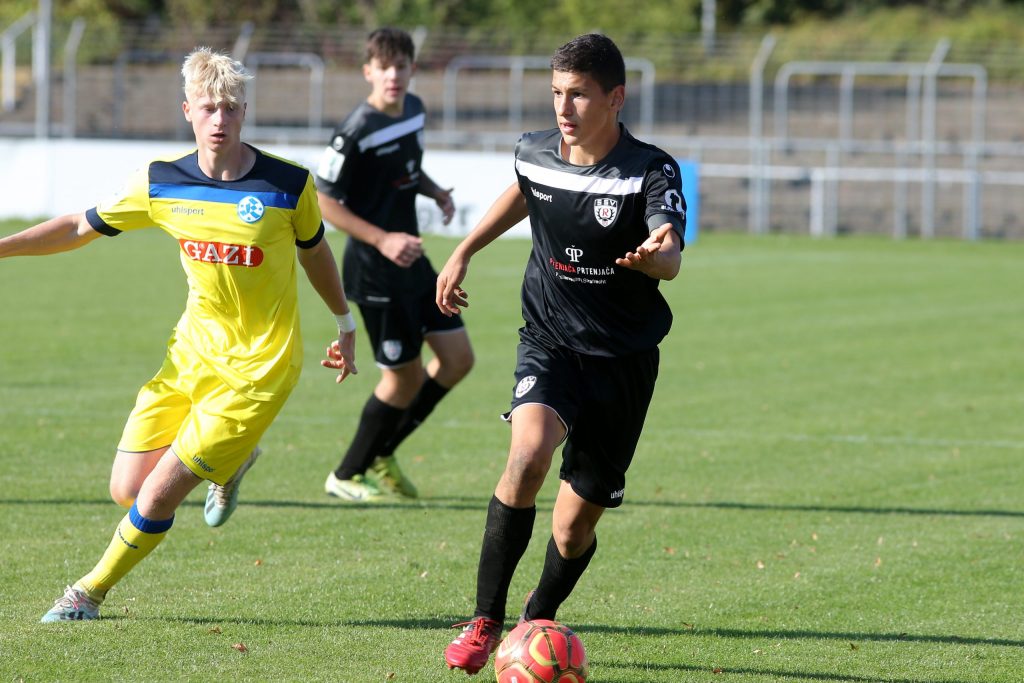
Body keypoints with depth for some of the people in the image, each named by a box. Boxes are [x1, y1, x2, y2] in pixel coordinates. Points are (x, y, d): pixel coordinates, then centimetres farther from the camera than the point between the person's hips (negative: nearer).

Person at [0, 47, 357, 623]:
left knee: (156, 498, -9)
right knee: (127, 489, 3)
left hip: (257, 370, -4)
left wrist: (346, 325, 19)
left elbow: (315, 251, 8)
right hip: (192, 353, 4)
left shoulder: (290, 184, -11)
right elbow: (82, 228, 8)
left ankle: (90, 593, 17)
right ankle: (234, 459, 30)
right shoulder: (160, 182, -4)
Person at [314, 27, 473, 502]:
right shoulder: (356, 133, -20)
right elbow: (323, 201, -17)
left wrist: (435, 192, 2)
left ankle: (381, 455, 23)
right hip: (375, 271, -8)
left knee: (458, 359, 8)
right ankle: (347, 476, 17)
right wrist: (381, 240, -23)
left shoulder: (414, 111, 4)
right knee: (405, 376, -1)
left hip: (411, 261, 8)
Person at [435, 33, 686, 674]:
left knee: (575, 527, 4)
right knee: (530, 451, -30)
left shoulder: (652, 172, -17)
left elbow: (671, 259, -34)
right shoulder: (535, 153, -3)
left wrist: (656, 256, -57)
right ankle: (485, 622, -20)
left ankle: (538, 621, 36)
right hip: (550, 340, 1)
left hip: (624, 359, -1)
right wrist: (463, 253, 22)